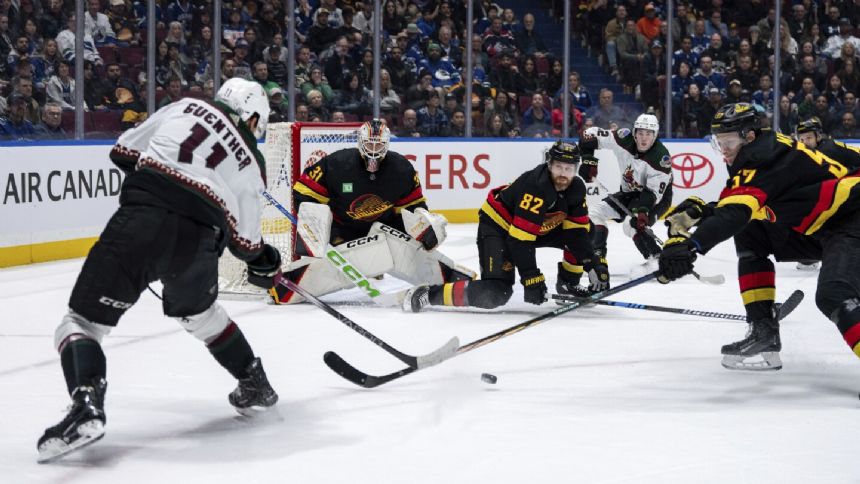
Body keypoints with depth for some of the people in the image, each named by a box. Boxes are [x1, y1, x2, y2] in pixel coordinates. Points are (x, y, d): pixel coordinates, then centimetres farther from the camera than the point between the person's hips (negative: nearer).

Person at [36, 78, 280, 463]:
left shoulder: (186, 107, 19)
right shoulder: (251, 162, 21)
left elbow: (124, 151, 19)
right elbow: (245, 240, 24)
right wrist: (265, 263, 45)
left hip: (139, 220, -3)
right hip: (197, 242, 3)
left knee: (83, 320, 1)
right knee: (198, 312, 34)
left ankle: (86, 405, -22)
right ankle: (256, 386, 41)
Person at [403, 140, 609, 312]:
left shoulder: (576, 188, -10)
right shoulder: (535, 187, -34)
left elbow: (577, 230, -4)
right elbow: (520, 239, -35)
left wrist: (595, 264, -15)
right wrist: (532, 280, -35)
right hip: (498, 226, -8)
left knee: (586, 234, -2)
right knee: (495, 294, -26)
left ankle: (567, 285, 16)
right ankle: (430, 294, -16)